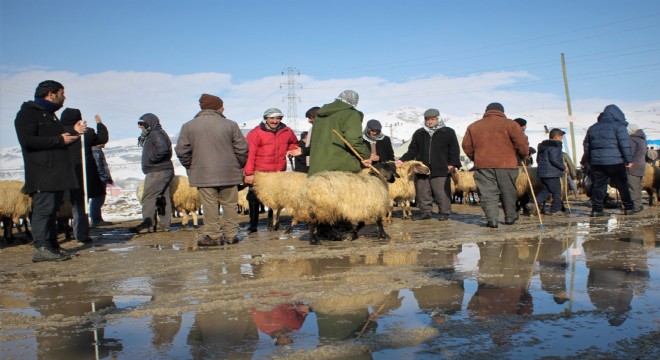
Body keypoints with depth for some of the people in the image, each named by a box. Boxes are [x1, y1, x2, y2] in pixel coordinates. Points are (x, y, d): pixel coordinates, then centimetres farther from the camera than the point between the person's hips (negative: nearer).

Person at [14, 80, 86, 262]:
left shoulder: (50, 115, 25)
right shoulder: (28, 113, -6)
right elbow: (27, 140, -18)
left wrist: (73, 132, 12)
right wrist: (59, 139, -17)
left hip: (57, 172, 10)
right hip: (42, 173, -9)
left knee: (52, 209, 10)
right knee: (43, 208, -12)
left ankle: (52, 246, 13)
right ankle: (41, 248, -11)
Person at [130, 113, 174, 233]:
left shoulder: (156, 134, -13)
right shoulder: (152, 135, 21)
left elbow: (163, 149, -29)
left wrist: (151, 159, -19)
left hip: (157, 172, -11)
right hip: (164, 171, 11)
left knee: (148, 198, -10)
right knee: (163, 198, 10)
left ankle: (148, 225, -10)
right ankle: (164, 224, 14)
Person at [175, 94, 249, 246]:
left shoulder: (188, 126, 0)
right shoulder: (230, 125, -2)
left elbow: (181, 151, -1)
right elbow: (242, 148, -1)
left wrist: (190, 167, 12)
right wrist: (239, 166, 14)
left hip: (203, 174, 0)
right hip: (229, 173, 0)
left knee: (210, 205, 4)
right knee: (230, 204, 9)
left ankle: (213, 236, 7)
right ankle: (231, 235, 15)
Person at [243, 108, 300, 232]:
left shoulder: (287, 132, 7)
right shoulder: (256, 133, -10)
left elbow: (294, 143, 29)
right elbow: (249, 154, -16)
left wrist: (292, 150, 5)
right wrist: (249, 173, -22)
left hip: (279, 173, 4)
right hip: (259, 174, -4)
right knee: (254, 199, 2)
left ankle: (272, 222, 27)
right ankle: (253, 225, 13)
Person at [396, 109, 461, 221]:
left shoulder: (448, 132, 8)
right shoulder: (419, 133, 17)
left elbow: (454, 150, 5)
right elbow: (412, 151, 17)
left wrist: (453, 164, -8)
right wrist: (402, 160, 4)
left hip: (441, 170, -3)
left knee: (442, 193, -4)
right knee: (422, 193, 5)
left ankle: (444, 213, 7)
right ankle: (425, 212, 15)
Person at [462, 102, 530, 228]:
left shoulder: (473, 126, 12)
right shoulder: (510, 124, 3)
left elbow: (466, 146, 14)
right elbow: (522, 143, -2)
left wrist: (475, 158, 26)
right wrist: (524, 155, 16)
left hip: (482, 165, 1)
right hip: (506, 164, -1)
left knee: (487, 193, 2)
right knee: (508, 192, 14)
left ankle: (491, 219, -7)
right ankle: (510, 217, 24)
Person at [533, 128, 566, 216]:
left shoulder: (542, 146, 17)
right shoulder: (555, 146, -12)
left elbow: (538, 160, 22)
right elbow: (554, 160, -21)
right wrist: (563, 167, -11)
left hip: (542, 172, 8)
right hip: (552, 173, -8)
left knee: (545, 191, 11)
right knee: (556, 192, 3)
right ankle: (555, 210, 7)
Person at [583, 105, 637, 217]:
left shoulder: (592, 128, 15)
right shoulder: (618, 126, -3)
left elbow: (586, 146, 18)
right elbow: (625, 145, -9)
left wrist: (589, 162, 23)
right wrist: (629, 160, -4)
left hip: (596, 162, 5)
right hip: (615, 162, -4)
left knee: (598, 186, 7)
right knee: (622, 185, 7)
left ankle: (596, 209, 2)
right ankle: (628, 207, 14)